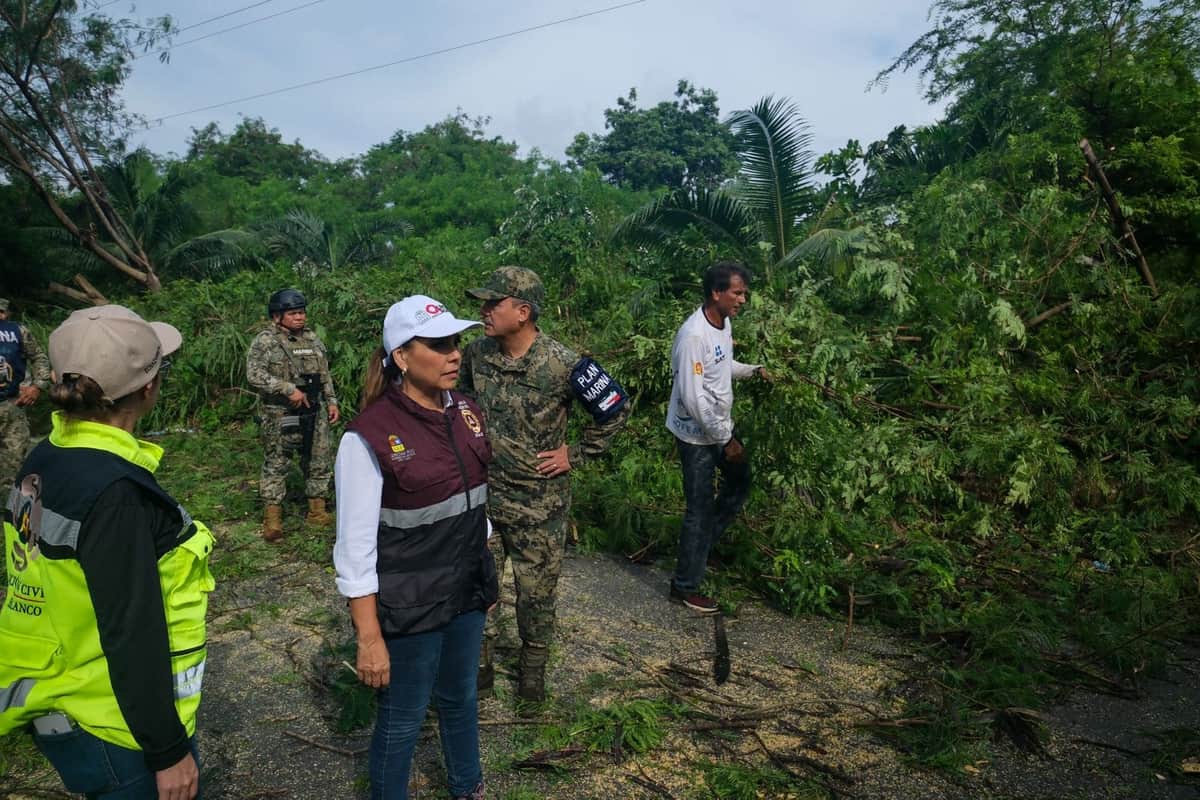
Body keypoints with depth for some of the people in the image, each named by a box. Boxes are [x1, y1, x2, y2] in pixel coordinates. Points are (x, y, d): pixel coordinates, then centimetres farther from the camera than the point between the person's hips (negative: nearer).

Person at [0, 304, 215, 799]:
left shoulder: (47, 461, -1)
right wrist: (168, 750, -16)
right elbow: (132, 636, -25)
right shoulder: (113, 491, -27)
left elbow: (61, 591, 9)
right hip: (117, 728, -8)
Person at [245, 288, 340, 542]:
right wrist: (289, 389, -22)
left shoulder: (313, 339, 12)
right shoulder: (265, 341, -8)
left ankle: (317, 511, 22)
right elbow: (254, 374, -19)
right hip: (281, 416, -6)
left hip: (314, 413, 6)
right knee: (276, 464, 0)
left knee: (320, 461, 10)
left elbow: (325, 375, 18)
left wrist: (331, 401, 13)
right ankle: (272, 518, 8)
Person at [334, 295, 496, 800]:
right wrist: (369, 638, -17)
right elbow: (355, 548, -19)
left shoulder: (465, 413, -3)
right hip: (409, 605, -6)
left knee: (460, 698, 25)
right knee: (403, 719, 14)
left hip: (467, 591, 6)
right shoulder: (369, 436, -22)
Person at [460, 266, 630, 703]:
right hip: (481, 493, 4)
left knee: (536, 591, 12)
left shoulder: (563, 365, -20)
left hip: (539, 501, -4)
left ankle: (533, 667, 36)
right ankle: (478, 664, 33)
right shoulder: (477, 354, -4)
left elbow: (615, 408, -8)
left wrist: (575, 454, -7)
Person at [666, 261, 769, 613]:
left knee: (740, 483, 22)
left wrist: (753, 369, 5)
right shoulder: (693, 335, -27)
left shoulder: (724, 323, 1)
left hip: (720, 426, 9)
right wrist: (726, 439, -22)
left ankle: (701, 543, 39)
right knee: (700, 508, 1)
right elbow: (693, 398, -29)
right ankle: (685, 586, 17)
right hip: (697, 435, -9)